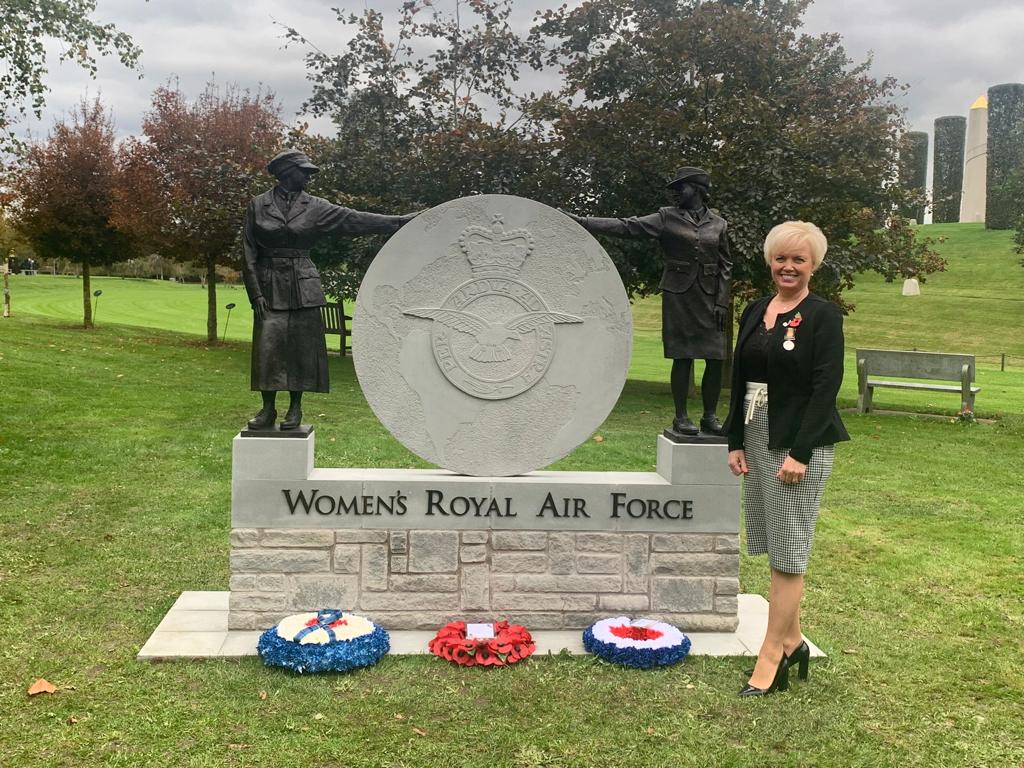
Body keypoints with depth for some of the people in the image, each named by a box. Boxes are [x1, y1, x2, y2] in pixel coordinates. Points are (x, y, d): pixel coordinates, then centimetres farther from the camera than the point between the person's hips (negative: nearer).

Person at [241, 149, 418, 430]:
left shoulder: (315, 207, 5)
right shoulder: (258, 205, 2)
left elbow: (353, 219, 1)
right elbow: (248, 252, 1)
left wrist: (399, 221, -5)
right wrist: (255, 293, -6)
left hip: (303, 288, 1)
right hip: (270, 288, -1)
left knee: (301, 348, 1)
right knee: (267, 347, -3)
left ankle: (295, 408, 12)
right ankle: (268, 409, 10)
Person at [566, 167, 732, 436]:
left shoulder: (718, 224, 8)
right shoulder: (667, 217, 2)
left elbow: (725, 266, 9)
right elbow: (625, 226, -6)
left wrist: (721, 302, 0)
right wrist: (581, 222, -14)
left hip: (709, 298, 2)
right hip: (678, 296, -2)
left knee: (715, 360, -1)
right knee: (682, 359, -1)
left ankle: (710, 417, 13)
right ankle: (681, 418, 9)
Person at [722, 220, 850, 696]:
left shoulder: (823, 316, -7)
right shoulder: (755, 312, 11)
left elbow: (826, 388, -13)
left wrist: (800, 453, -18)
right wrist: (735, 442, 8)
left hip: (800, 443, -7)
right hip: (756, 439, 7)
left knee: (788, 552, -2)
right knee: (777, 549, 13)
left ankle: (770, 659, 4)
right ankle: (791, 641, 26)